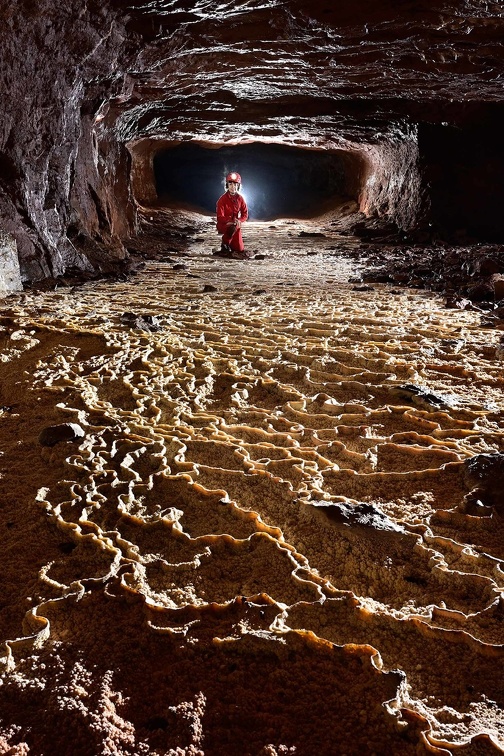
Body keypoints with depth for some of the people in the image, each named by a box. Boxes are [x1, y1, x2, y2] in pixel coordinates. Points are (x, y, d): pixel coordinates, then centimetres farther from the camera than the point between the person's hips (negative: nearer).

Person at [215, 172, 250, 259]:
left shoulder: (240, 198, 0)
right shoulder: (222, 199, -12)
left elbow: (245, 214, 3)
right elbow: (220, 217, -17)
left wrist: (240, 221, -19)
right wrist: (231, 221, -31)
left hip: (236, 225, 4)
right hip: (223, 225, -4)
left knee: (240, 250, -6)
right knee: (233, 227, -40)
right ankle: (224, 247, -19)